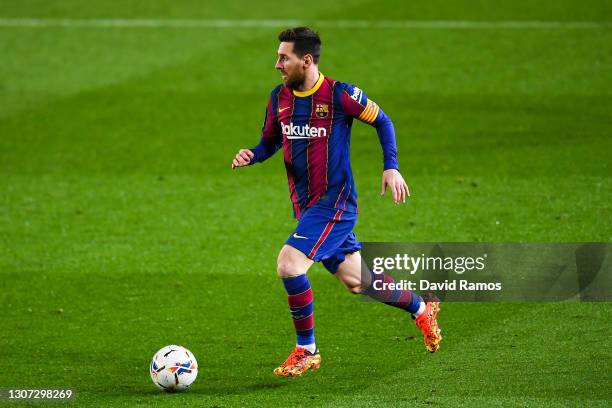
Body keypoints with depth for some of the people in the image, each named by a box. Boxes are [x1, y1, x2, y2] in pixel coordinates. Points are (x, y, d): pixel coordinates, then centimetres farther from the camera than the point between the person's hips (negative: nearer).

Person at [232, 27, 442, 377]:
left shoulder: (340, 95, -14)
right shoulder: (279, 98, 4)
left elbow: (382, 122, -1)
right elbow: (270, 141, 16)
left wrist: (391, 167, -9)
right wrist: (250, 156, -5)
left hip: (335, 201, -7)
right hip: (306, 205, 7)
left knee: (289, 264, -21)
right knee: (356, 280, 15)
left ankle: (307, 351, -5)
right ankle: (422, 309, 39)